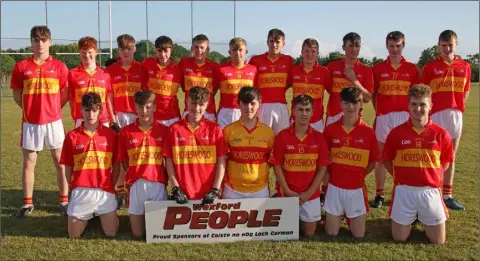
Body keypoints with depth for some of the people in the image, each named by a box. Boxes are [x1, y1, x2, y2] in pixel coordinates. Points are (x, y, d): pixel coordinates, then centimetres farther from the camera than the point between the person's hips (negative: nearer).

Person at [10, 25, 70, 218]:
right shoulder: (21, 67, 2)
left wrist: (51, 108, 3)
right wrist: (33, 108, 6)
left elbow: (66, 94, 6)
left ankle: (64, 201, 14)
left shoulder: (59, 66, 0)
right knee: (28, 162, 8)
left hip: (53, 121, -1)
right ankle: (28, 203, 19)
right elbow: (17, 95, 8)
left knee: (60, 161, 5)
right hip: (30, 122, 1)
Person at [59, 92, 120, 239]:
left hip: (105, 191, 0)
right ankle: (87, 217, 35)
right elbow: (68, 167, 7)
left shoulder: (111, 135, 0)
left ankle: (100, 215, 30)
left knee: (111, 233, -2)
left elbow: (116, 166, 6)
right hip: (80, 191, 1)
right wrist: (73, 187, 3)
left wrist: (110, 186, 2)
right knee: (73, 236, 3)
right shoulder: (72, 136, 0)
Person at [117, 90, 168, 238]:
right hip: (136, 185, 1)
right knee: (138, 233, 7)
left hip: (158, 184, -1)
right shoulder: (126, 131, 2)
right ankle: (138, 218, 39)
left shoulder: (164, 131, 0)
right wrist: (136, 174, 1)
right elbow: (124, 162, 9)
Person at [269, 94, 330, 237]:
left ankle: (302, 219, 39)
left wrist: (309, 193, -10)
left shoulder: (318, 137, -4)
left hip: (311, 194, 1)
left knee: (309, 233, 9)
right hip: (287, 194, -1)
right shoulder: (282, 136, -7)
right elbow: (277, 166, -6)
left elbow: (322, 168, -4)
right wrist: (287, 191, -12)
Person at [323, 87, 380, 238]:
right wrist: (333, 174, 0)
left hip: (357, 188, 0)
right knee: (331, 233, 6)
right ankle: (340, 215, 36)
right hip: (334, 187, 0)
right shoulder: (330, 130, -6)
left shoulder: (368, 132, -7)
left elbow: (373, 162, 3)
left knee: (359, 235, 6)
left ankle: (349, 217, 35)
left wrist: (358, 175, 1)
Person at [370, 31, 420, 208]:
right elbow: (373, 94, 8)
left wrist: (412, 113, -2)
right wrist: (379, 111, -1)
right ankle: (380, 194, 13)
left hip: (405, 116, 0)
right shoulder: (378, 68, 4)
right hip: (383, 117, 0)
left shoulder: (412, 69, 5)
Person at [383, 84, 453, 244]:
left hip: (430, 191, 0)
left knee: (438, 241, 8)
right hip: (404, 191, 0)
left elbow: (445, 163, 8)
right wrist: (402, 176, -3)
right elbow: (387, 161, 5)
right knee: (399, 238, 7)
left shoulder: (441, 134, -4)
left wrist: (430, 176, 0)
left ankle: (423, 218, 38)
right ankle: (413, 217, 37)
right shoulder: (396, 132, -5)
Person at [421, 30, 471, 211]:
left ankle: (448, 195, 19)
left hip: (456, 115, 4)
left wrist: (457, 108, 1)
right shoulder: (430, 67, -2)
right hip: (436, 115, -4)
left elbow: (465, 92, 12)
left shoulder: (465, 67, 7)